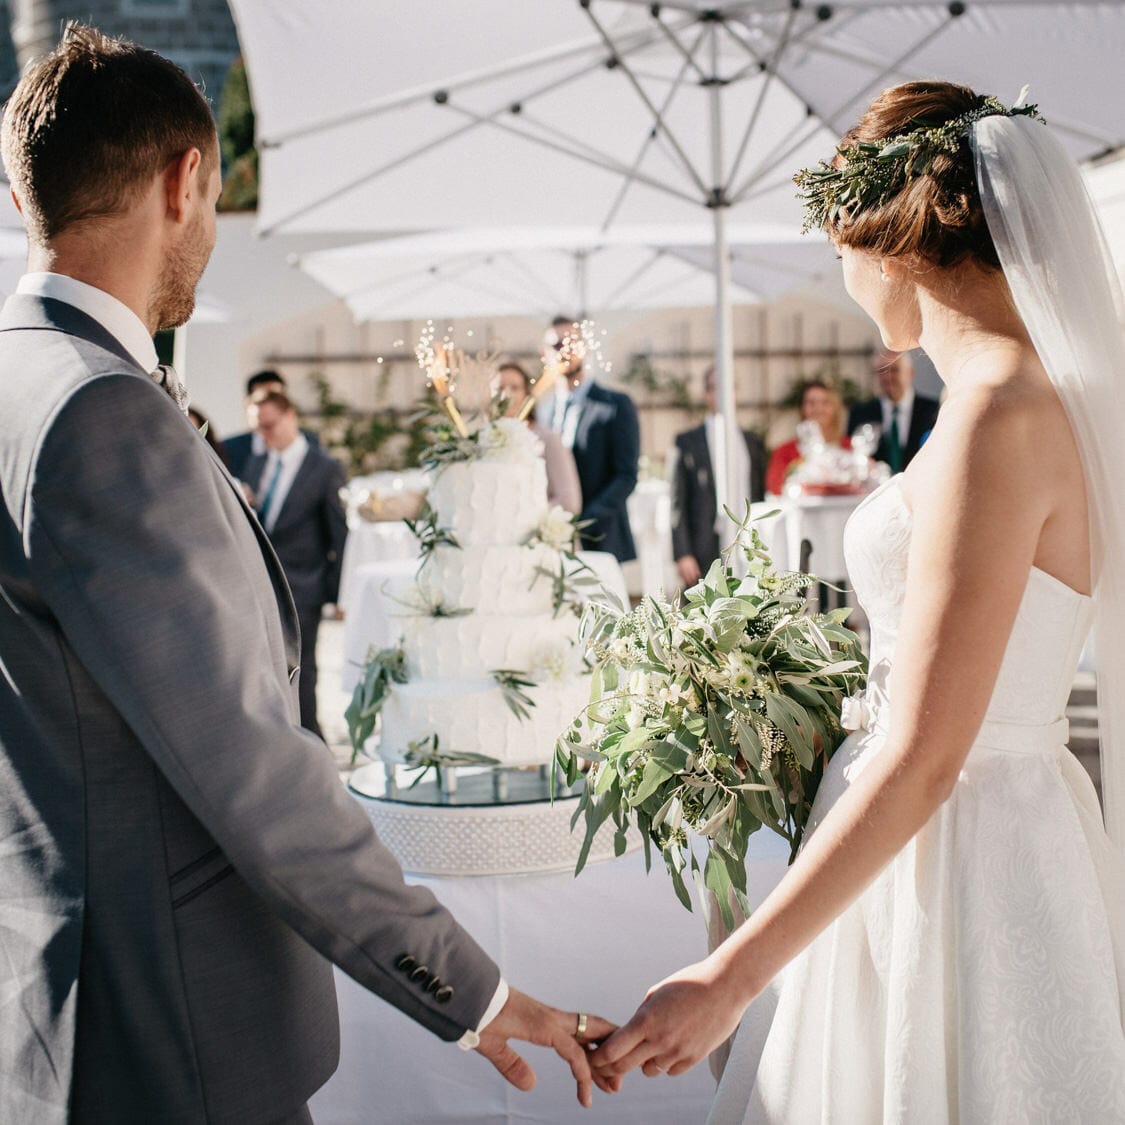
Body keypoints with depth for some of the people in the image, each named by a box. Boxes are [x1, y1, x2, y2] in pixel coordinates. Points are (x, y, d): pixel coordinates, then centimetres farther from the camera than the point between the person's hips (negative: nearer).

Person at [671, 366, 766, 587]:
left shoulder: (752, 442, 16)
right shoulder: (688, 442, 5)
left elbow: (761, 498, 17)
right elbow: (678, 503, 0)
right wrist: (682, 555, -8)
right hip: (706, 551, -3)